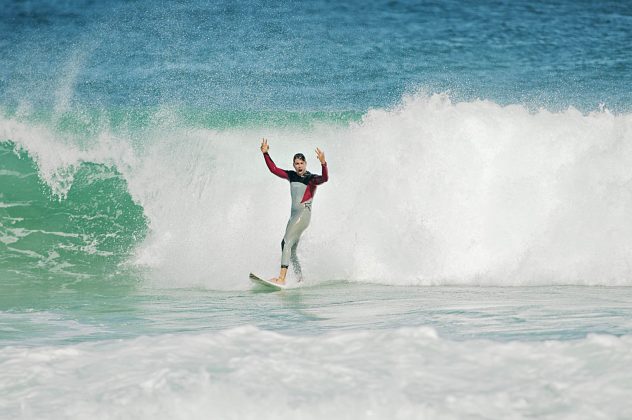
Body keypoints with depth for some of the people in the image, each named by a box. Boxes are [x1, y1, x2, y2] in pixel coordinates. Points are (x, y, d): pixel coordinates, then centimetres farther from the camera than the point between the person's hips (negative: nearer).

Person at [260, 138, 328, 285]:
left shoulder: (312, 178, -5)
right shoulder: (291, 176, 13)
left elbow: (325, 178, -24)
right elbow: (273, 169, 19)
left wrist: (323, 163, -40)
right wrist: (265, 153, 12)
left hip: (304, 213, -8)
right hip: (294, 214, 8)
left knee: (287, 242, -21)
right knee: (291, 250, 10)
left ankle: (282, 278, -29)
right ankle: (300, 279, 17)